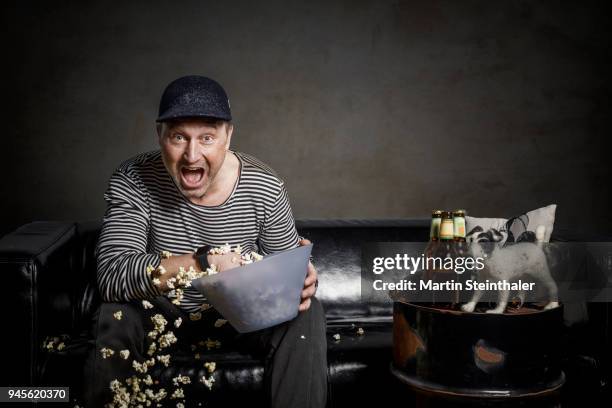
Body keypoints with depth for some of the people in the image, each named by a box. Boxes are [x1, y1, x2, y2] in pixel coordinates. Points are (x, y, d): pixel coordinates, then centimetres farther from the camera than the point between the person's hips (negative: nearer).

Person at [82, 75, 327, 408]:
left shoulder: (264, 187, -16)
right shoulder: (133, 181, -20)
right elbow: (111, 276, -30)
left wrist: (301, 279, -30)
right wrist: (204, 260, -42)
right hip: (161, 315, 0)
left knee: (307, 315, -24)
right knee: (115, 317, -31)